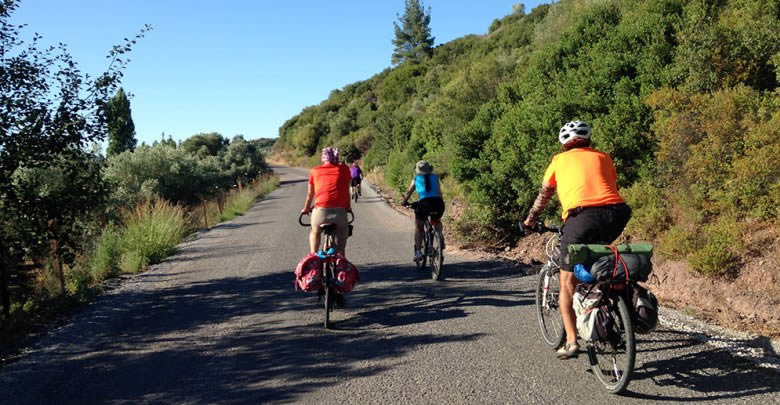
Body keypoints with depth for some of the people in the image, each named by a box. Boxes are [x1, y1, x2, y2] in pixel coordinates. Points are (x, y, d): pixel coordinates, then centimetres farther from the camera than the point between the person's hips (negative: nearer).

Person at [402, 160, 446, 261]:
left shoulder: (416, 179, 19)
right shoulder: (435, 178, 22)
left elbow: (408, 193, 26)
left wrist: (405, 202, 44)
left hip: (424, 203, -1)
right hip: (438, 202, 1)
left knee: (418, 227, 20)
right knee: (437, 222, 32)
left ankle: (418, 251, 10)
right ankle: (440, 238, 8)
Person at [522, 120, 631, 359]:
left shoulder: (560, 160, 22)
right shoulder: (603, 157, 26)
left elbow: (544, 195, 30)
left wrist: (530, 220, 43)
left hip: (582, 216, -3)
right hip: (616, 214, 3)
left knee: (567, 283, 8)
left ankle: (571, 342, 3)